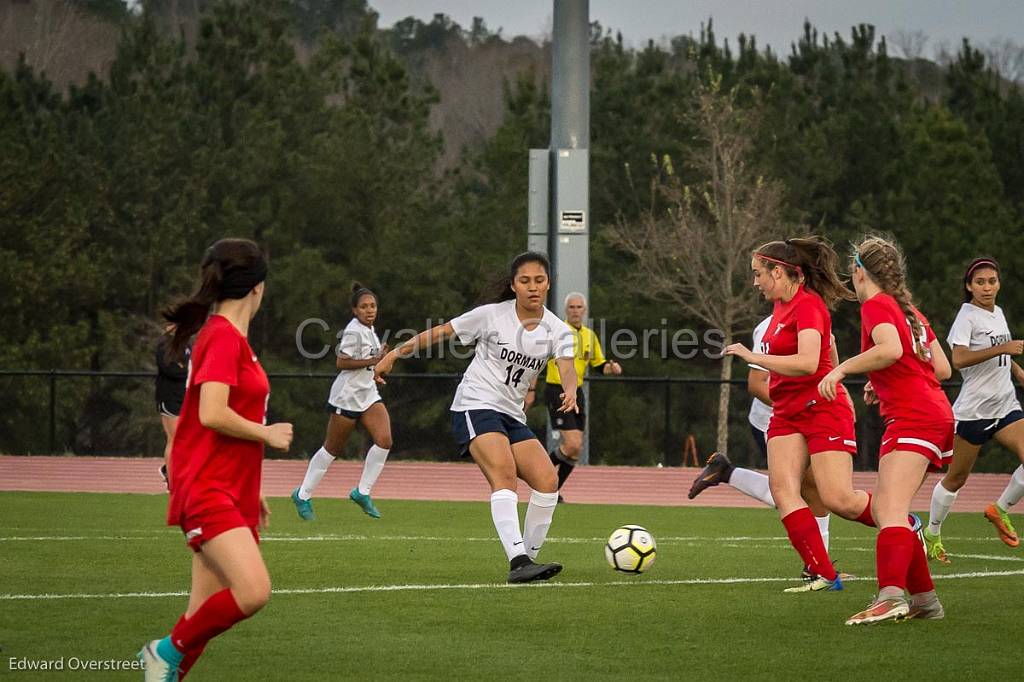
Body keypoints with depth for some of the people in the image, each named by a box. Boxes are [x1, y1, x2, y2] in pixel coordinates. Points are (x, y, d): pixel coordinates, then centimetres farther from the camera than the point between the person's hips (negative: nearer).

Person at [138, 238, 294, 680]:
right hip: (207, 490, -10)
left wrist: (251, 492, 28)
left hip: (231, 494, 10)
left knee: (205, 616, 7)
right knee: (253, 592, -24)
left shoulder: (230, 336, 17)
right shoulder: (223, 336, -12)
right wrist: (268, 434, -8)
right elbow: (212, 414, -23)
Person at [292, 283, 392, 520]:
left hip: (368, 394, 8)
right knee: (332, 449, 2)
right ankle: (303, 495, 17)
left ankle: (362, 492, 0)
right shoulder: (354, 331, -16)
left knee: (384, 440, -11)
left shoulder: (369, 329, 11)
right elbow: (341, 362, -23)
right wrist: (373, 361, -25)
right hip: (347, 397, -8)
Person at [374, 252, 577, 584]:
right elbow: (439, 333, 3)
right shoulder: (492, 315, -5)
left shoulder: (557, 330, 2)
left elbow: (567, 368, -16)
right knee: (504, 473, -28)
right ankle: (518, 561, -40)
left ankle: (528, 558, 4)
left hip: (512, 416, 5)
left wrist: (570, 391, -39)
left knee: (548, 481, -11)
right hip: (475, 407, -5)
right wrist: (394, 355, 3)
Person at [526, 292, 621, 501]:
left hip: (576, 393, 7)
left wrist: (611, 366, -3)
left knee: (575, 450, 5)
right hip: (556, 392, -7)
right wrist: (531, 390, -13)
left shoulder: (590, 335, 11)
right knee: (573, 445, -18)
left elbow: (599, 364, 19)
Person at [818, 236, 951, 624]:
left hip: (913, 417, -9)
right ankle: (924, 599, 12)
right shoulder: (909, 310, 22)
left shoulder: (876, 305, -4)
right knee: (883, 509, 13)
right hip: (936, 414, 9)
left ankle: (891, 595, -41)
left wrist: (843, 368, -18)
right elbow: (942, 368, 21)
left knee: (891, 509, -23)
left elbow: (891, 349, -25)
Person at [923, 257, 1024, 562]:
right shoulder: (968, 316, -11)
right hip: (973, 408, -6)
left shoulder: (998, 313, 13)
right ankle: (932, 535, 22)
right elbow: (958, 359, -28)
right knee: (957, 477, 4)